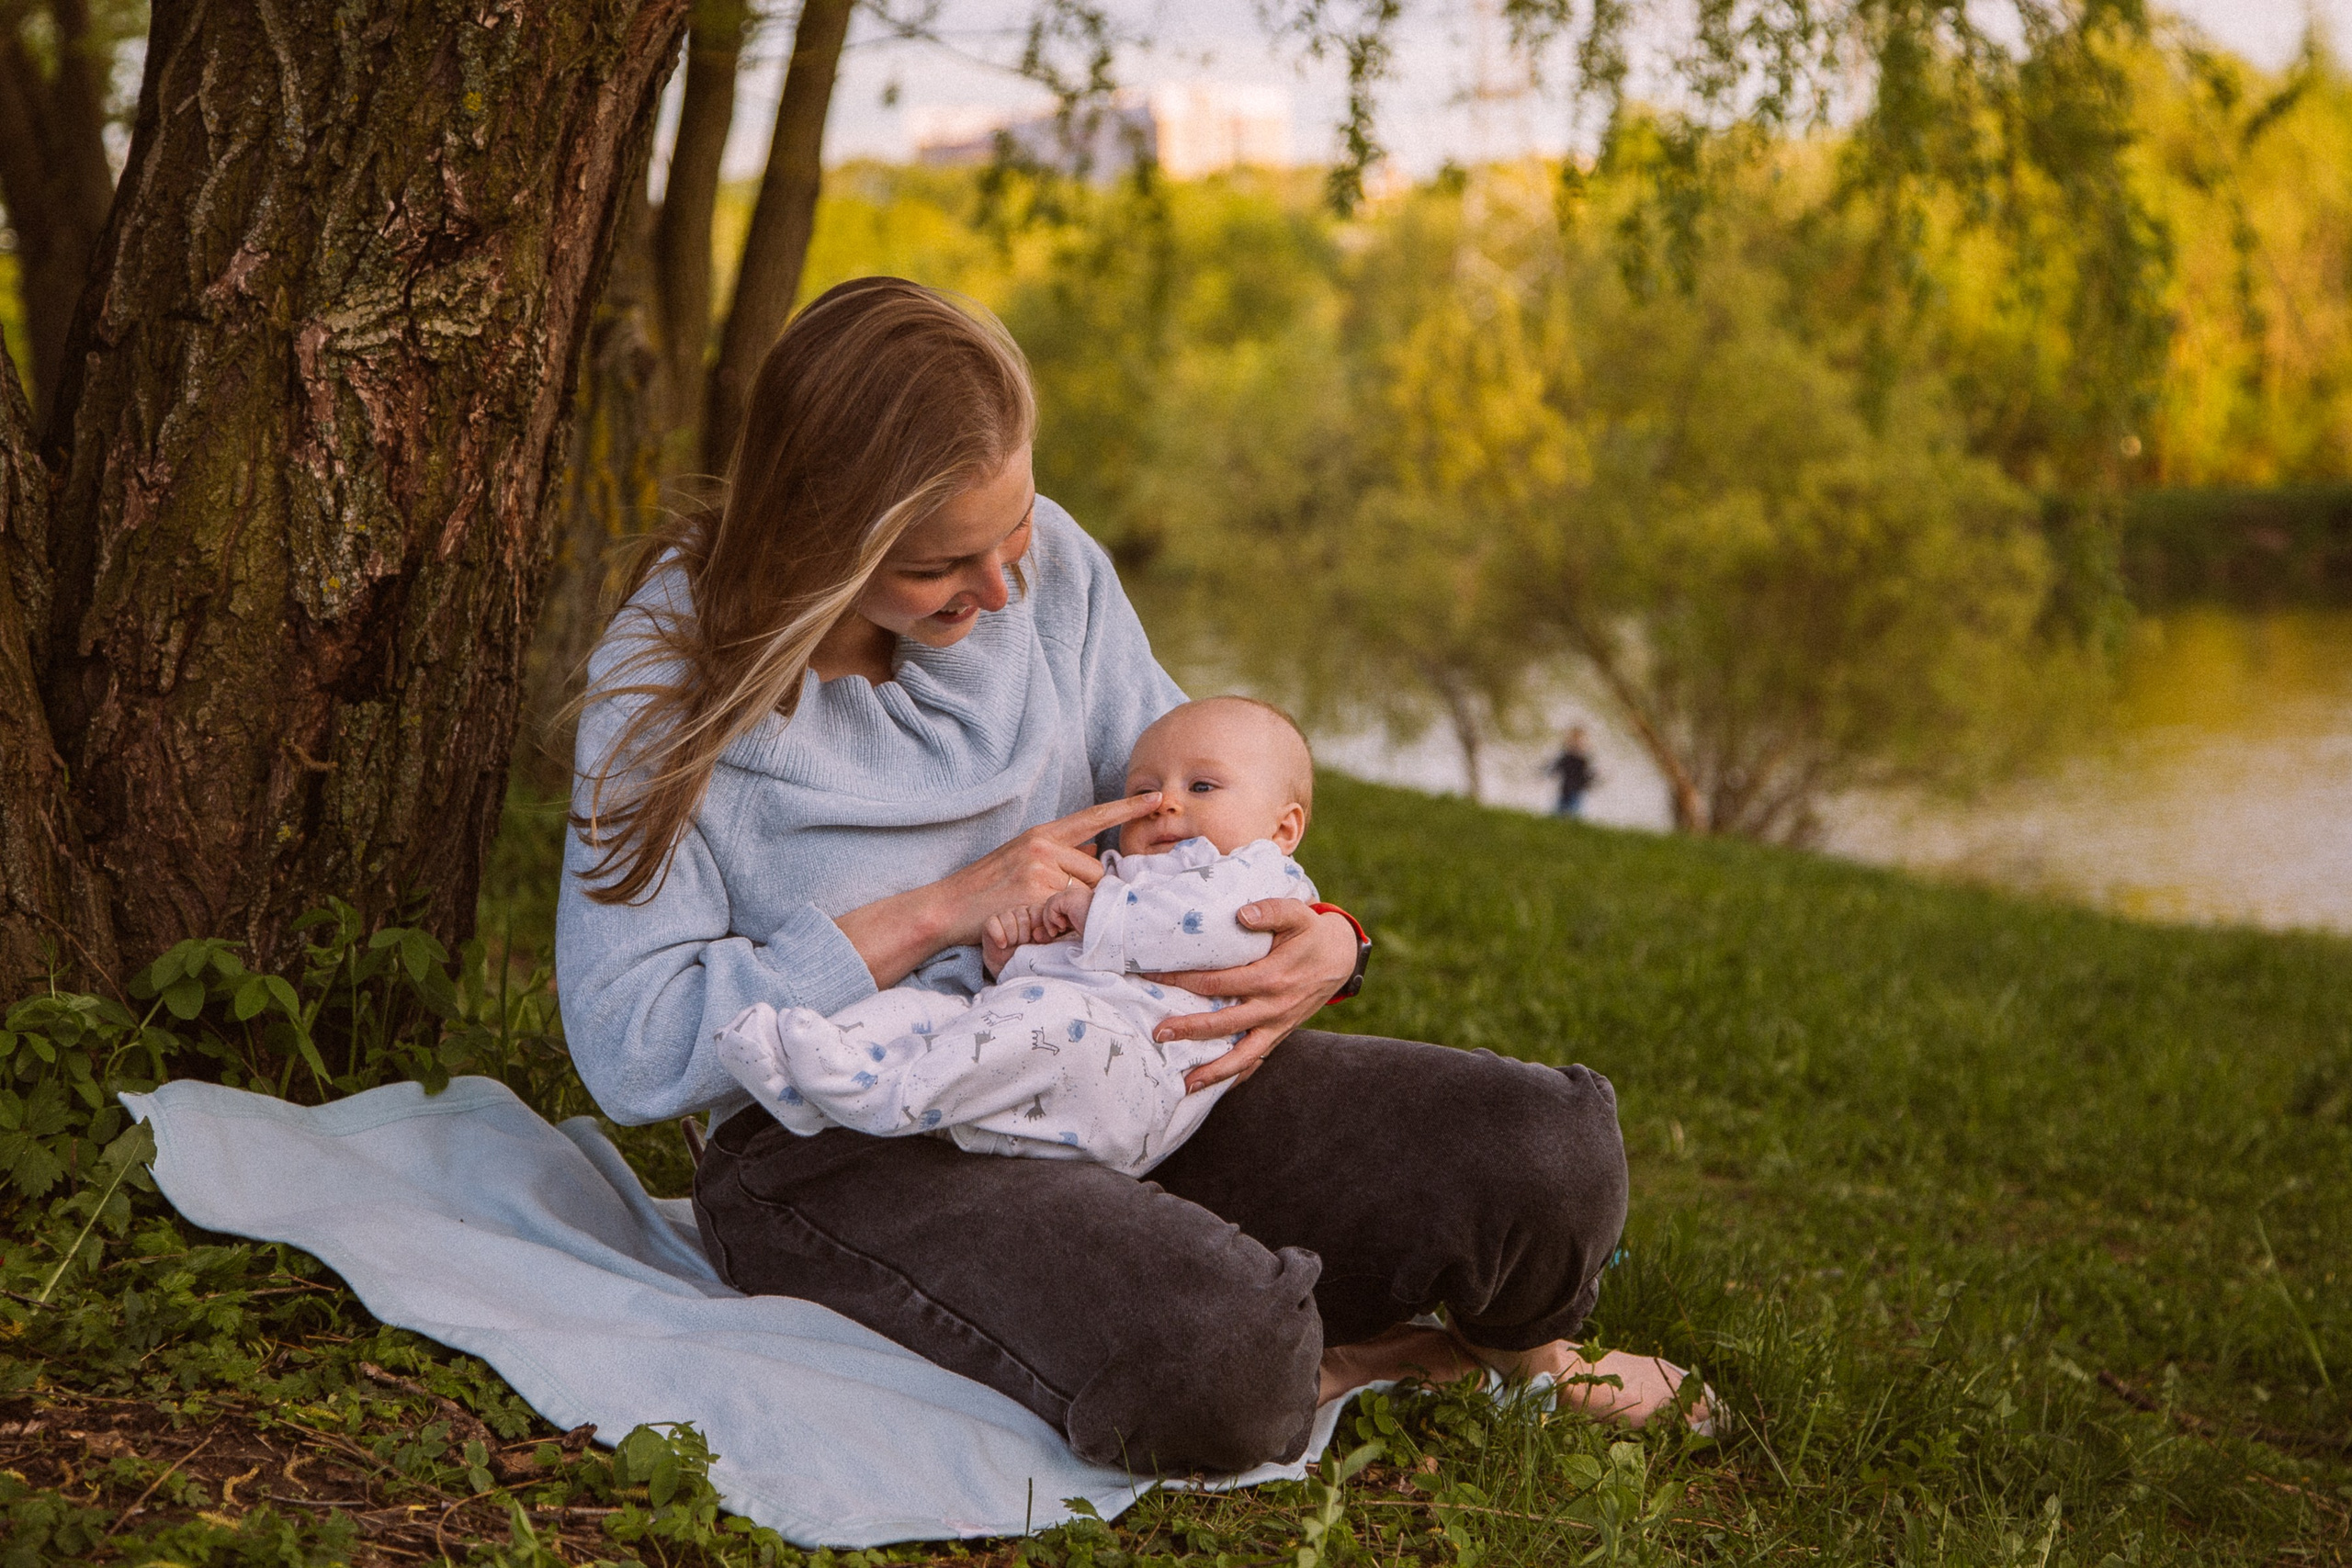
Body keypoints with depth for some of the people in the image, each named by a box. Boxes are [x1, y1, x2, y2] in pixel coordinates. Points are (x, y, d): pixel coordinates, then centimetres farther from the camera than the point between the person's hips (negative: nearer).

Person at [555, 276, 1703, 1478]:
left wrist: (1320, 939, -12)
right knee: (1212, 1373, -37)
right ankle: (1316, 1368, -1)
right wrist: (936, 915, -18)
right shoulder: (673, 678, -10)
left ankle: (1510, 1343, 17)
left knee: (1549, 1149, -17)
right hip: (844, 1148, -5)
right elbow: (630, 1048, -14)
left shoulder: (1046, 566, 1)